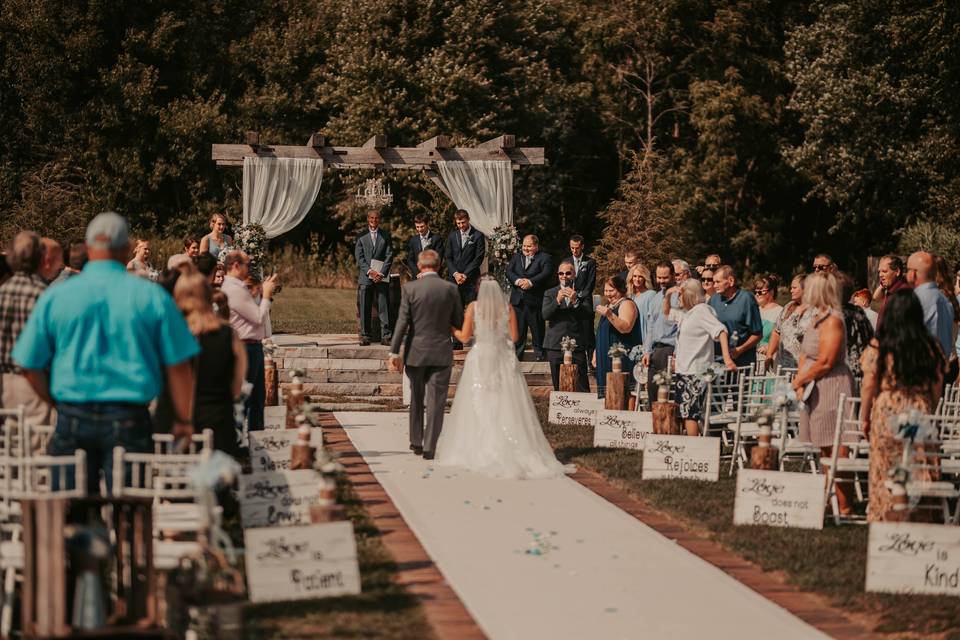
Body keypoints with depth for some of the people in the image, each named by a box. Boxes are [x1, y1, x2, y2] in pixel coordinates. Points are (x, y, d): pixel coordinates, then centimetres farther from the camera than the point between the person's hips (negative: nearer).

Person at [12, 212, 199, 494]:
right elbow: (178, 366, -1)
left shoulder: (54, 297, 2)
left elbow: (30, 366, 5)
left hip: (73, 418, 1)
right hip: (129, 418, -1)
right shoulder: (152, 296, -1)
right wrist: (184, 420, 9)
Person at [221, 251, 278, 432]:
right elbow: (259, 318, -18)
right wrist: (266, 294, -6)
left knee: (258, 396, 17)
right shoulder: (234, 289, -19)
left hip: (253, 348, 11)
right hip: (245, 349, -11)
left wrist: (267, 294, 9)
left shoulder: (237, 287, 13)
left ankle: (257, 433, 25)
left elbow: (254, 314, 16)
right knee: (242, 398, -4)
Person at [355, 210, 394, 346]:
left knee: (384, 307, -3)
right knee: (365, 308, -1)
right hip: (365, 276, 0)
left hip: (382, 276, 0)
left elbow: (389, 256, 4)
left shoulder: (385, 235, 10)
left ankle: (385, 336, -2)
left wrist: (381, 273, -8)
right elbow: (359, 257, 3)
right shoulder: (361, 236, 10)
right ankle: (365, 336, 3)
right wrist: (369, 271, -10)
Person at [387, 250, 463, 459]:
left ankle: (416, 442, 26)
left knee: (416, 399, 17)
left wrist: (394, 352, -8)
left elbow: (402, 322, -11)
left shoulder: (409, 288, -8)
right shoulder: (450, 289, -4)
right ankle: (429, 448, -1)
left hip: (416, 352, 0)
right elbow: (459, 322, 1)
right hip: (441, 353, 0)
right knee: (436, 402, 2)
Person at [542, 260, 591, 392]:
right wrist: (557, 301, -20)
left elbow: (589, 312, -4)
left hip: (577, 346, -1)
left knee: (582, 388, -5)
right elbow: (545, 315, -6)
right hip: (556, 346, 1)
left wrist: (575, 301, -18)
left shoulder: (581, 293, 8)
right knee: (558, 387, 6)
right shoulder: (550, 293, 9)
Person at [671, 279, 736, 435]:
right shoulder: (685, 313, 17)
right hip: (683, 370, 9)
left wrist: (727, 358, -35)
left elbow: (720, 331, -23)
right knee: (682, 413, 11)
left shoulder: (702, 310, -11)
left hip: (696, 373, -9)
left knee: (689, 413, -13)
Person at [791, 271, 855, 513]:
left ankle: (843, 505, -8)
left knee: (835, 449, -9)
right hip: (816, 390, 10)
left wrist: (799, 380, -9)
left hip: (832, 388, -10)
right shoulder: (817, 318, 15)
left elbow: (825, 362, -20)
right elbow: (806, 354, 17)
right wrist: (801, 381, 2)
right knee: (823, 449, 14)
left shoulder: (832, 320, -15)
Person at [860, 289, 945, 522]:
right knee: (918, 471, 8)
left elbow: (869, 385, -6)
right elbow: (937, 385, 6)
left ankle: (884, 518, 12)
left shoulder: (879, 345, -7)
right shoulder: (930, 346, 2)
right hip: (920, 413, 2)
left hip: (886, 414, -2)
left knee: (885, 471, 7)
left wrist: (864, 417, 3)